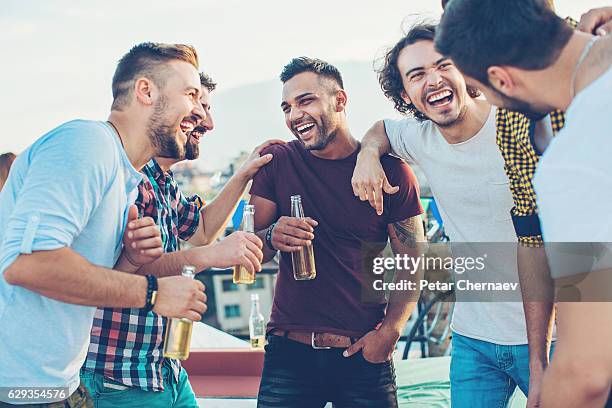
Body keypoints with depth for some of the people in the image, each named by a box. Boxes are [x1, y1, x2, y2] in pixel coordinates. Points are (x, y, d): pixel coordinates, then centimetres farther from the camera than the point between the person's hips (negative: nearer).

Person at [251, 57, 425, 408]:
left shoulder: (389, 169, -3)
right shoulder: (278, 162, 2)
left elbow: (412, 263, -1)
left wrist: (389, 331, -13)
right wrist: (272, 237, -19)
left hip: (364, 353, -1)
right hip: (290, 351, 1)